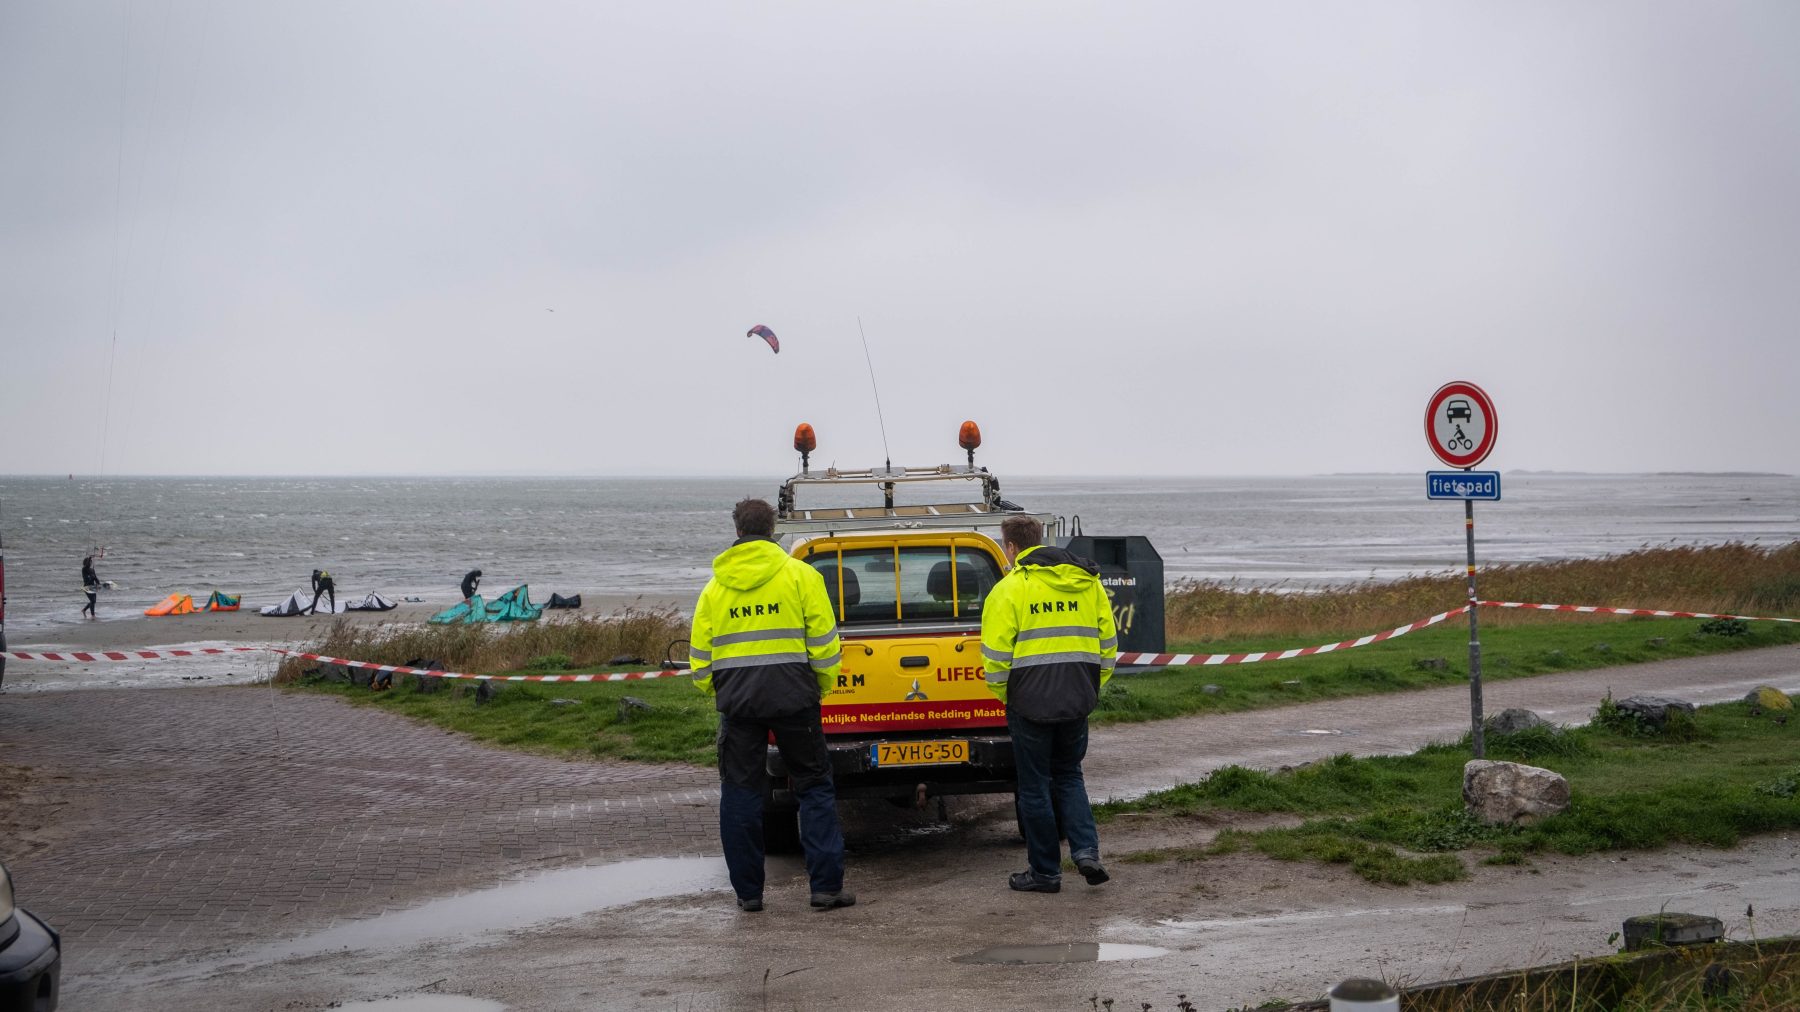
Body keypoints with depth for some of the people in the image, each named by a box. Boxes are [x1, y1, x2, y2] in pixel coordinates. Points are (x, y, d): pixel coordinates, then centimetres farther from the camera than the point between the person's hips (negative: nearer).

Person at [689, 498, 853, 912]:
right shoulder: (800, 575, 0)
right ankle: (827, 886, -1)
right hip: (792, 697, -2)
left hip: (737, 701, 2)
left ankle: (748, 891, 10)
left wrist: (714, 691, 25)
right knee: (815, 788, 5)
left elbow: (700, 655, 11)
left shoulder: (715, 587, 9)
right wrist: (822, 685, 11)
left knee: (740, 793, 9)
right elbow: (823, 640, -3)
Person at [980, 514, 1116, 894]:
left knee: (1035, 786, 6)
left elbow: (996, 654, -10)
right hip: (1077, 701, 5)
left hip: (1030, 702, -5)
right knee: (1069, 776, 20)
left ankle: (1045, 872, 12)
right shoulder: (1088, 582, 9)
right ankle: (1086, 849, 1)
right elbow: (1108, 643, 12)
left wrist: (1004, 695, 5)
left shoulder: (1010, 588, -8)